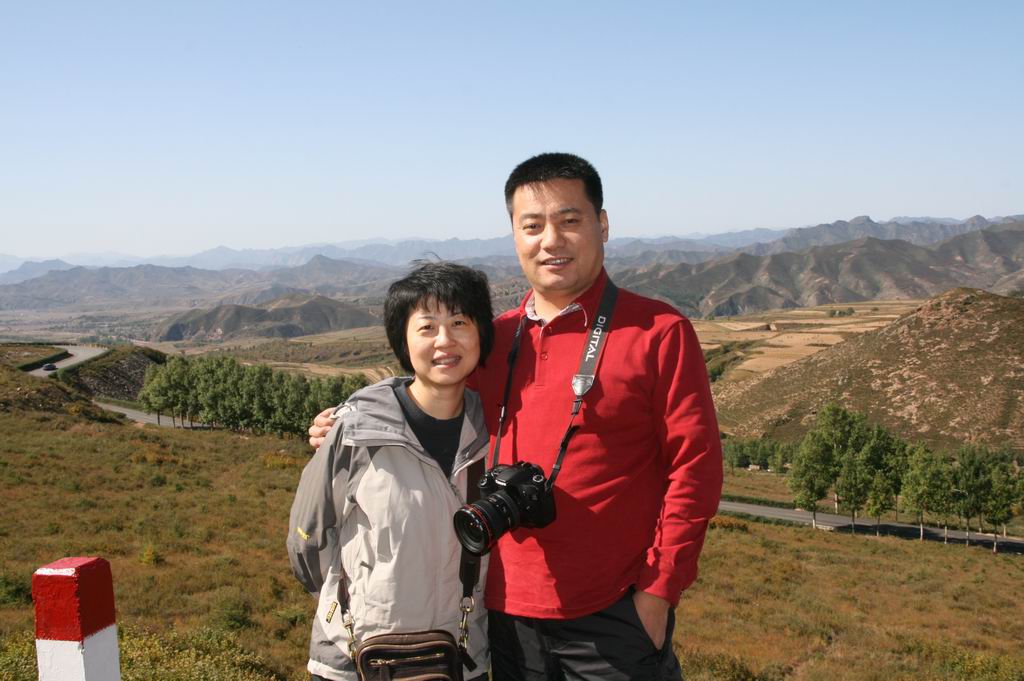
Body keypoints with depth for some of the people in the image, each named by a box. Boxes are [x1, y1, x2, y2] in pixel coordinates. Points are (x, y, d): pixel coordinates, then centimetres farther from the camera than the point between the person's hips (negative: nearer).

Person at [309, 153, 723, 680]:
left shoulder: (658, 333, -7)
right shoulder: (494, 339, 6)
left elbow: (693, 468, -9)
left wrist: (658, 592, -12)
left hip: (615, 618, -4)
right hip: (509, 613, 5)